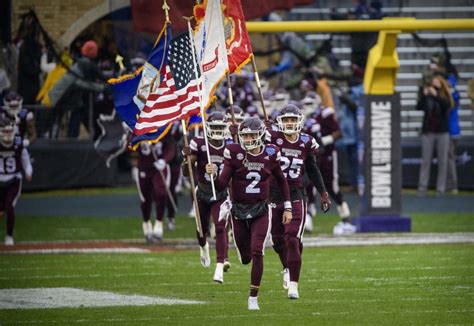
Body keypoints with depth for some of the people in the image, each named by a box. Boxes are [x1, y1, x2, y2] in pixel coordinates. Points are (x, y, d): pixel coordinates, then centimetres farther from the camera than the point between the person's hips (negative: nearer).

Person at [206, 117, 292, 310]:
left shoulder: (270, 154, -5)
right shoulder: (234, 153, -10)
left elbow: (281, 181, 11)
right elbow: (221, 185, -13)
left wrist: (287, 207, 12)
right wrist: (212, 175, -34)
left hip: (261, 211, -1)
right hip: (239, 211, 1)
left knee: (257, 252, -15)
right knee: (245, 258, 10)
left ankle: (253, 297, -4)